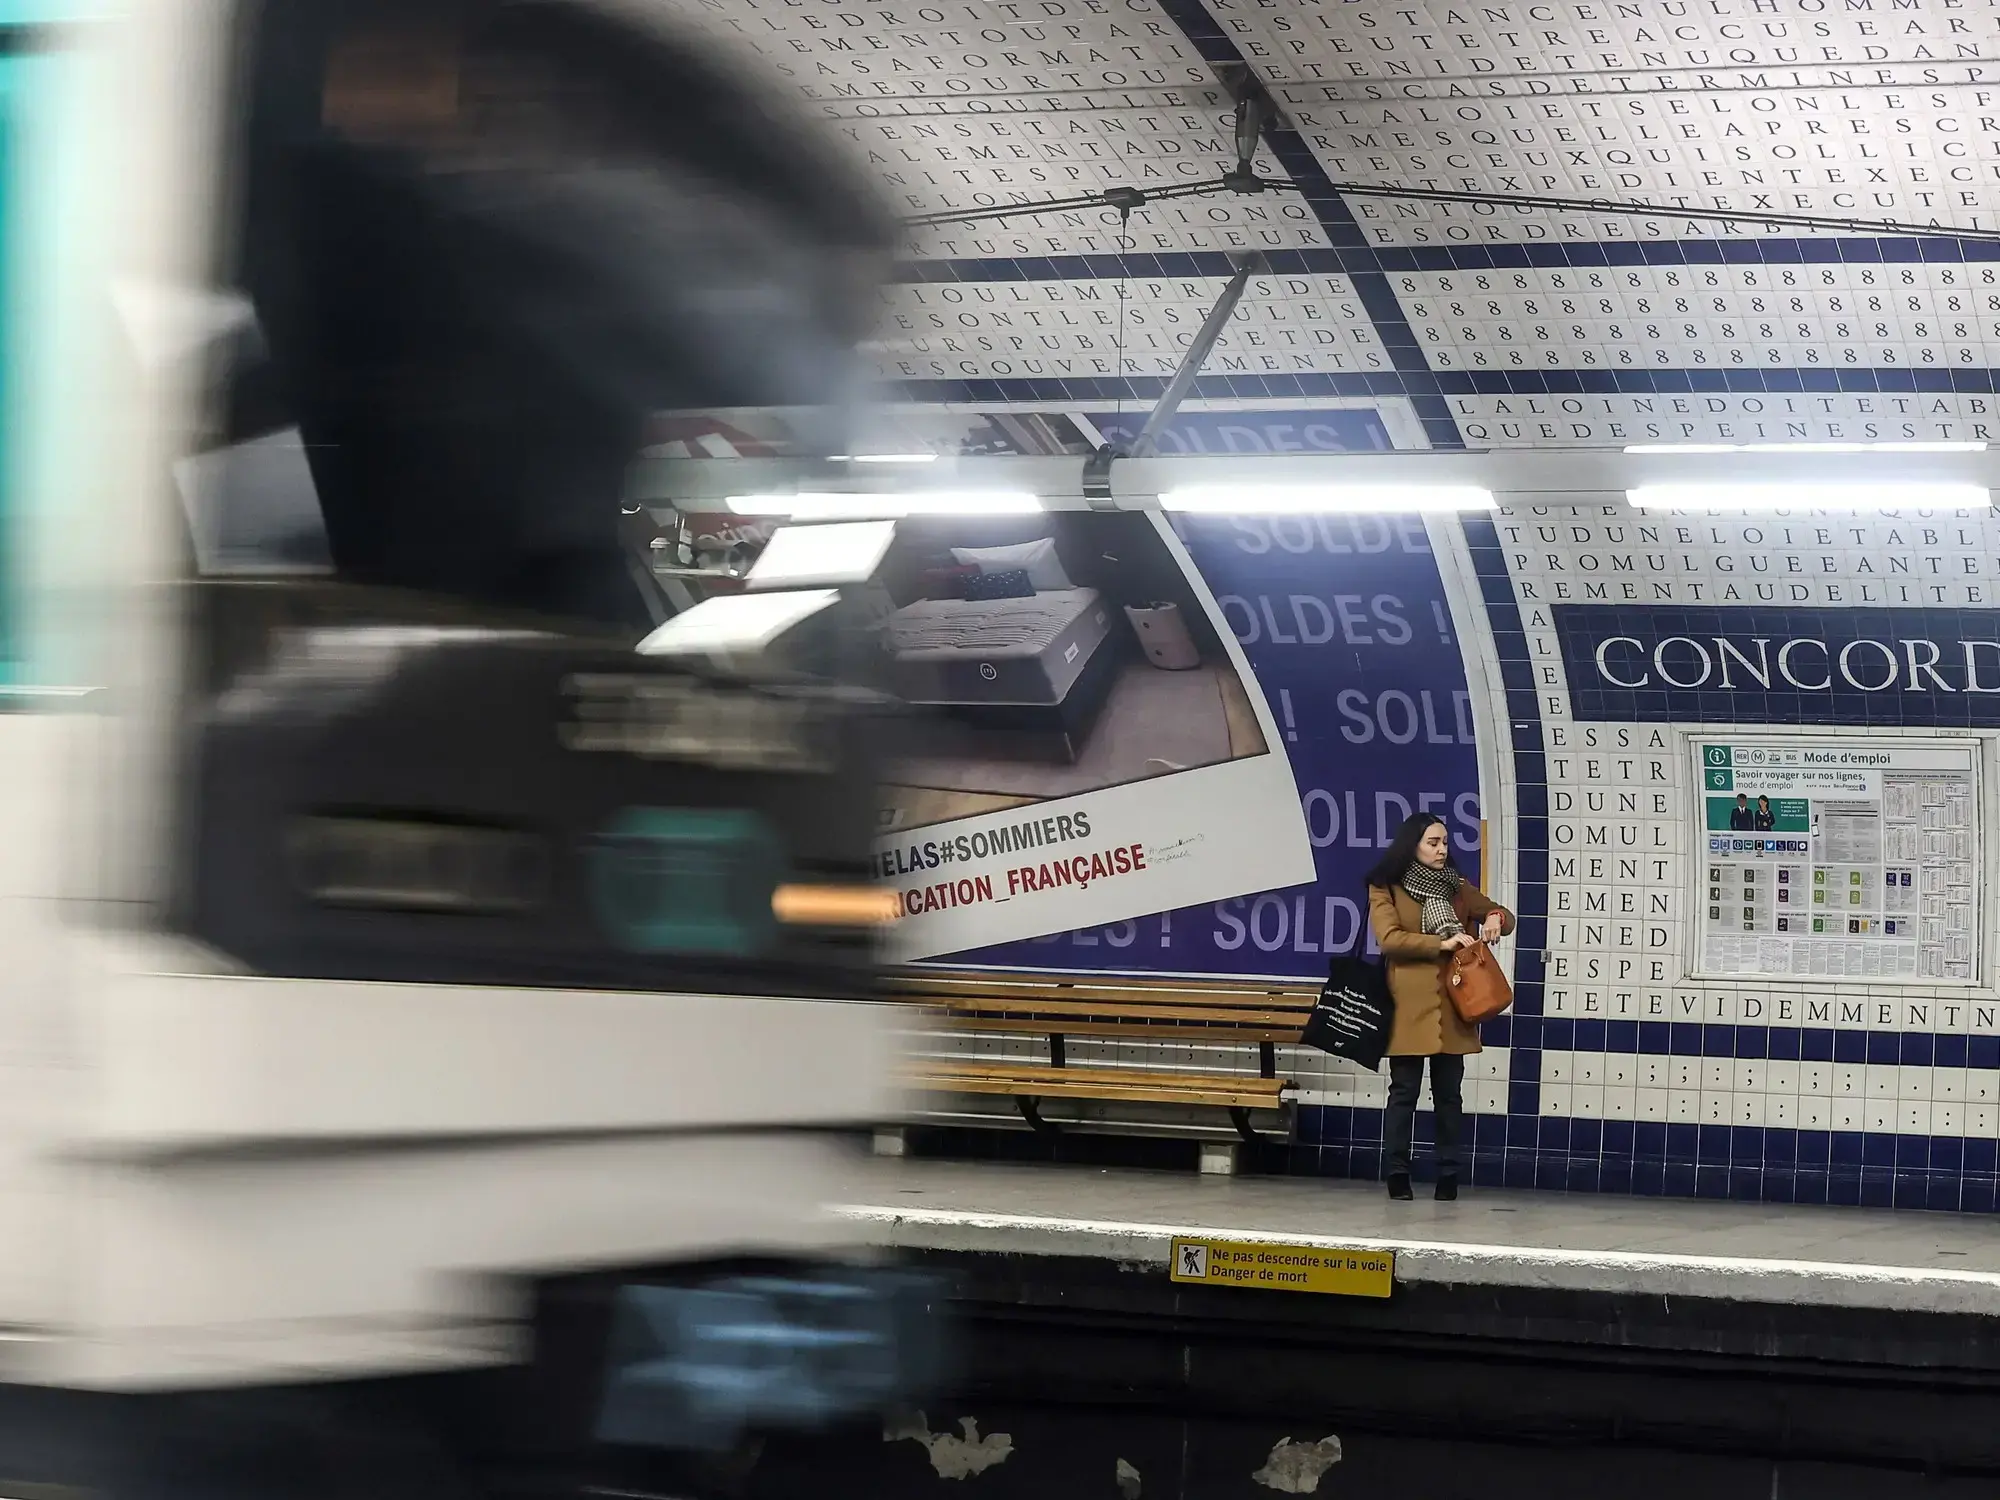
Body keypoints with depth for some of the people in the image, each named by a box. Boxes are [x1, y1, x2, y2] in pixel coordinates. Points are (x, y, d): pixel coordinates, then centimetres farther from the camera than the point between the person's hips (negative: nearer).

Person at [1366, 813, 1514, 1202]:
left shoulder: (1457, 887, 14)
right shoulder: (1386, 889, 1)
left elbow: (1504, 915, 19)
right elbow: (1389, 938, -12)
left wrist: (1496, 919, -5)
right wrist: (1441, 943, -19)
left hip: (1453, 1005, 4)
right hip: (1410, 1006, -4)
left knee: (1449, 1093, 5)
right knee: (1404, 1092, -1)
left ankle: (1449, 1177, 9)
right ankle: (1397, 1176, 4)